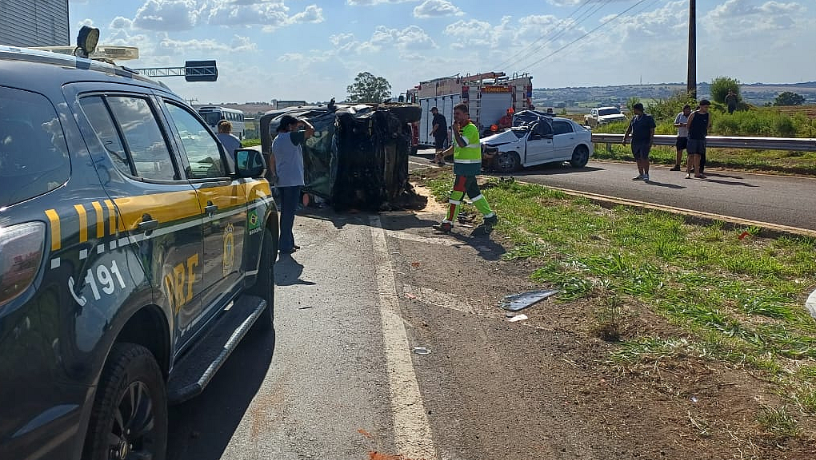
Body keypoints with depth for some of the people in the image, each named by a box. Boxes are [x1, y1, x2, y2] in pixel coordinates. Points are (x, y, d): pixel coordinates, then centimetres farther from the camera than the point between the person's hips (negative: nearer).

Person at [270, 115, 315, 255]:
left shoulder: (276, 140, 16)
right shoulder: (291, 137, -12)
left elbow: (272, 160, 21)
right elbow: (311, 130, -18)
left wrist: (275, 175, 27)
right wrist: (304, 122, 0)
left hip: (281, 181, 9)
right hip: (293, 180, -9)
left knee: (286, 212, 15)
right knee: (289, 213, -6)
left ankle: (288, 242, 22)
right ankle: (285, 245, -4)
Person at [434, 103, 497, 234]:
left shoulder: (471, 128, -15)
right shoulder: (461, 128, 17)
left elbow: (462, 143, -30)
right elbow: (455, 147, 25)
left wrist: (455, 131, -18)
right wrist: (443, 154, 12)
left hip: (468, 167, -10)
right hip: (463, 166, 10)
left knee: (456, 194, -7)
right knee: (474, 193, 14)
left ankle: (448, 223, -3)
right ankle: (490, 217, 21)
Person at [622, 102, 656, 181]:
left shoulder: (648, 118, -3)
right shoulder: (634, 118, 14)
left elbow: (652, 131, -6)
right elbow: (629, 129, 20)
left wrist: (651, 141, -14)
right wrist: (624, 138, 12)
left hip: (645, 142, -6)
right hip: (635, 142, 6)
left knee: (644, 158, -13)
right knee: (638, 159, 8)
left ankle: (646, 175, -7)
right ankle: (641, 175, 17)